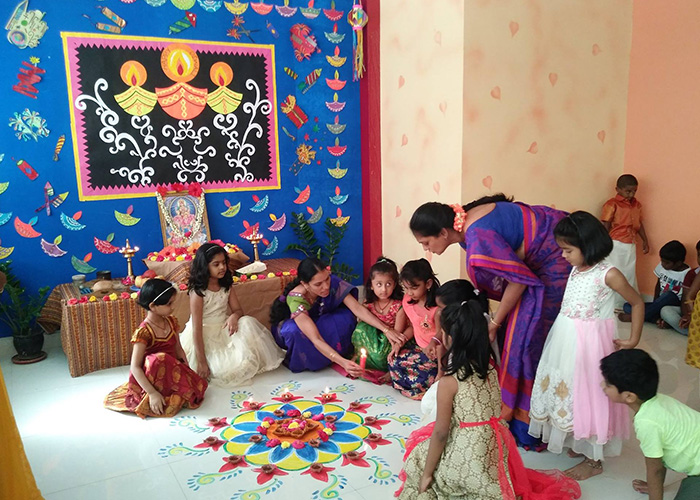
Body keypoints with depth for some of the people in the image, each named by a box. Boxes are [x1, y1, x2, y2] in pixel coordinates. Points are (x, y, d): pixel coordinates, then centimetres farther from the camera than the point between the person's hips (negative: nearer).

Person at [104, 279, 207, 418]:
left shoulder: (171, 322, 1)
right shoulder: (144, 332, -20)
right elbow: (135, 367, -21)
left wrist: (187, 373, -3)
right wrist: (152, 393, -26)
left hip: (173, 371, 6)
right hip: (152, 377, -6)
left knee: (199, 384, -19)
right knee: (159, 358, -36)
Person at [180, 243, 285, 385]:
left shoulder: (226, 286, -1)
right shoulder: (198, 292, -21)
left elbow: (238, 310, 3)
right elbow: (197, 329, -22)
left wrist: (234, 317, -25)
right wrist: (201, 362, -24)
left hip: (223, 330, 6)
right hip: (204, 337, -6)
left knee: (247, 322, -21)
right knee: (229, 369, -24)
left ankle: (255, 361, -2)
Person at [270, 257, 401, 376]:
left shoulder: (332, 282, -29)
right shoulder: (296, 300, -40)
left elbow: (358, 308, -31)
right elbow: (316, 339, -45)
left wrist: (386, 329, -42)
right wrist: (342, 362, -57)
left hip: (320, 321, 4)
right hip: (292, 326, -4)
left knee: (347, 316, -26)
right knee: (294, 331, -40)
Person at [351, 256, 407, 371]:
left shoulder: (399, 306, -15)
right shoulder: (368, 304, -3)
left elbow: (397, 334, -14)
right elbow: (361, 326, 0)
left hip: (390, 343, -4)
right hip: (374, 340, 4)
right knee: (361, 327, -23)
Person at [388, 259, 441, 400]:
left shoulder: (438, 305, -22)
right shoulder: (408, 300, -1)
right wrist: (400, 342, -3)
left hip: (435, 350, -7)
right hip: (419, 346, 7)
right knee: (395, 360, -14)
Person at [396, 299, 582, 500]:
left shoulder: (448, 382, -22)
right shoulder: (490, 366, -6)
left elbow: (440, 433, -17)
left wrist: (426, 474, -4)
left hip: (466, 462, -6)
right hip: (494, 454, 6)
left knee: (418, 454, 19)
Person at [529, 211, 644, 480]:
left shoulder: (608, 274, -17)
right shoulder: (576, 267, 2)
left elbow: (637, 303, -5)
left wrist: (633, 340, -5)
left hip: (588, 341, -7)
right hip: (564, 337, 7)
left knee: (587, 394, 5)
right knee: (565, 390, 17)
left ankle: (594, 460, 22)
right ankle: (577, 442, 38)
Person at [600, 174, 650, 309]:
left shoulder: (636, 204, 9)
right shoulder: (612, 204, -11)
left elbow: (639, 223, 18)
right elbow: (605, 226, -12)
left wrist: (645, 240, 15)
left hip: (631, 245, 6)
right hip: (616, 245, -6)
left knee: (630, 274, 14)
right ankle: (614, 305, 9)